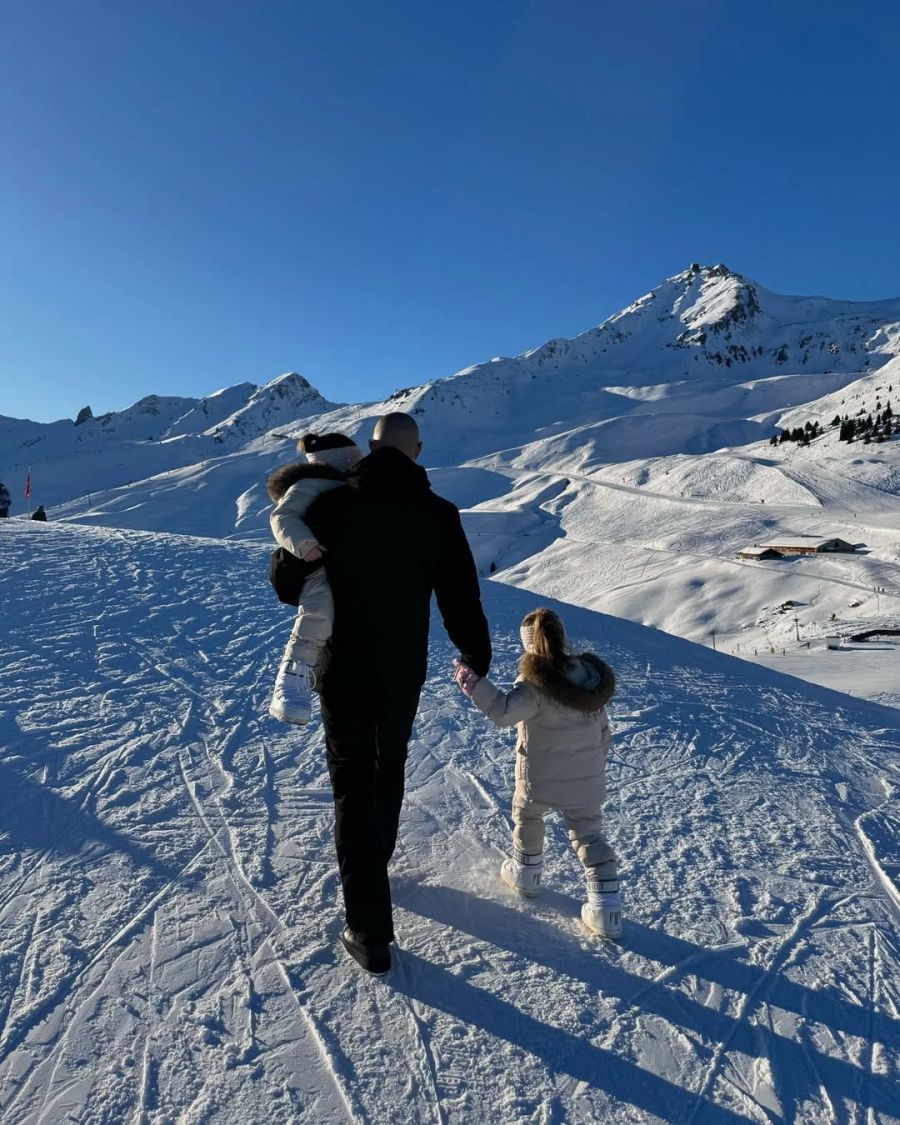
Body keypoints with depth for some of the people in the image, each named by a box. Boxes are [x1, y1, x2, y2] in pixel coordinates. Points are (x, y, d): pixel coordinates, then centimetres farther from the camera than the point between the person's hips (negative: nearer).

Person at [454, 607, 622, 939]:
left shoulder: (535, 683, -24)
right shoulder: (593, 677, -2)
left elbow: (504, 711, -37)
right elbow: (603, 729, 7)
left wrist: (472, 681, -40)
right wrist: (597, 764, 20)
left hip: (540, 778, -4)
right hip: (587, 779, 4)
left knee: (526, 818, 25)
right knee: (589, 835, 16)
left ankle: (525, 873, 43)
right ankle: (606, 909, 16)